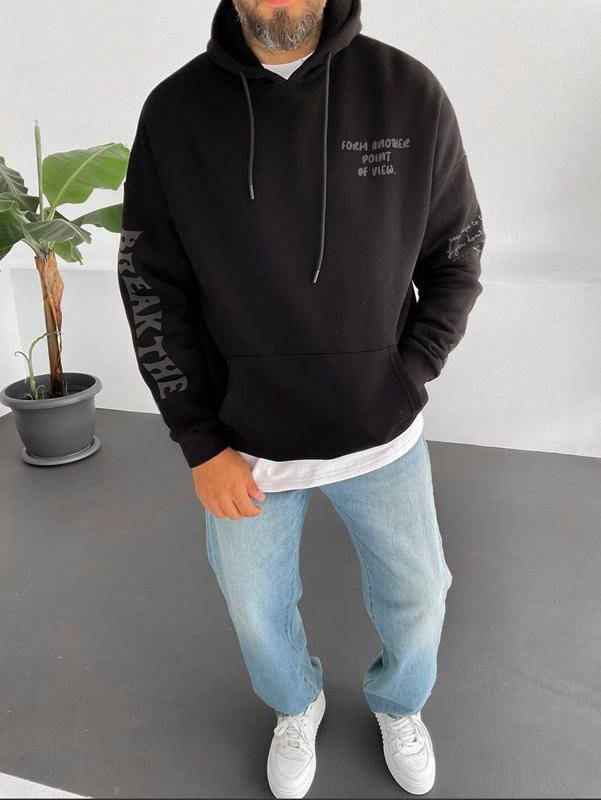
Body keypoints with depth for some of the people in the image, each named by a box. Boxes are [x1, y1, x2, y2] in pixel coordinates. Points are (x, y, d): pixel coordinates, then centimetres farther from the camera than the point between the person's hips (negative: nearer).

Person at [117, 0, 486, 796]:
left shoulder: (410, 94, -8)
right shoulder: (174, 111, -7)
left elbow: (456, 253, 2)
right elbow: (151, 287, -4)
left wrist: (405, 385, -7)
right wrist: (201, 444, -8)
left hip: (381, 433, 1)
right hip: (246, 438, 1)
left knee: (413, 596, 17)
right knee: (258, 605, 18)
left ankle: (398, 704, 54)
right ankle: (296, 705, 55)